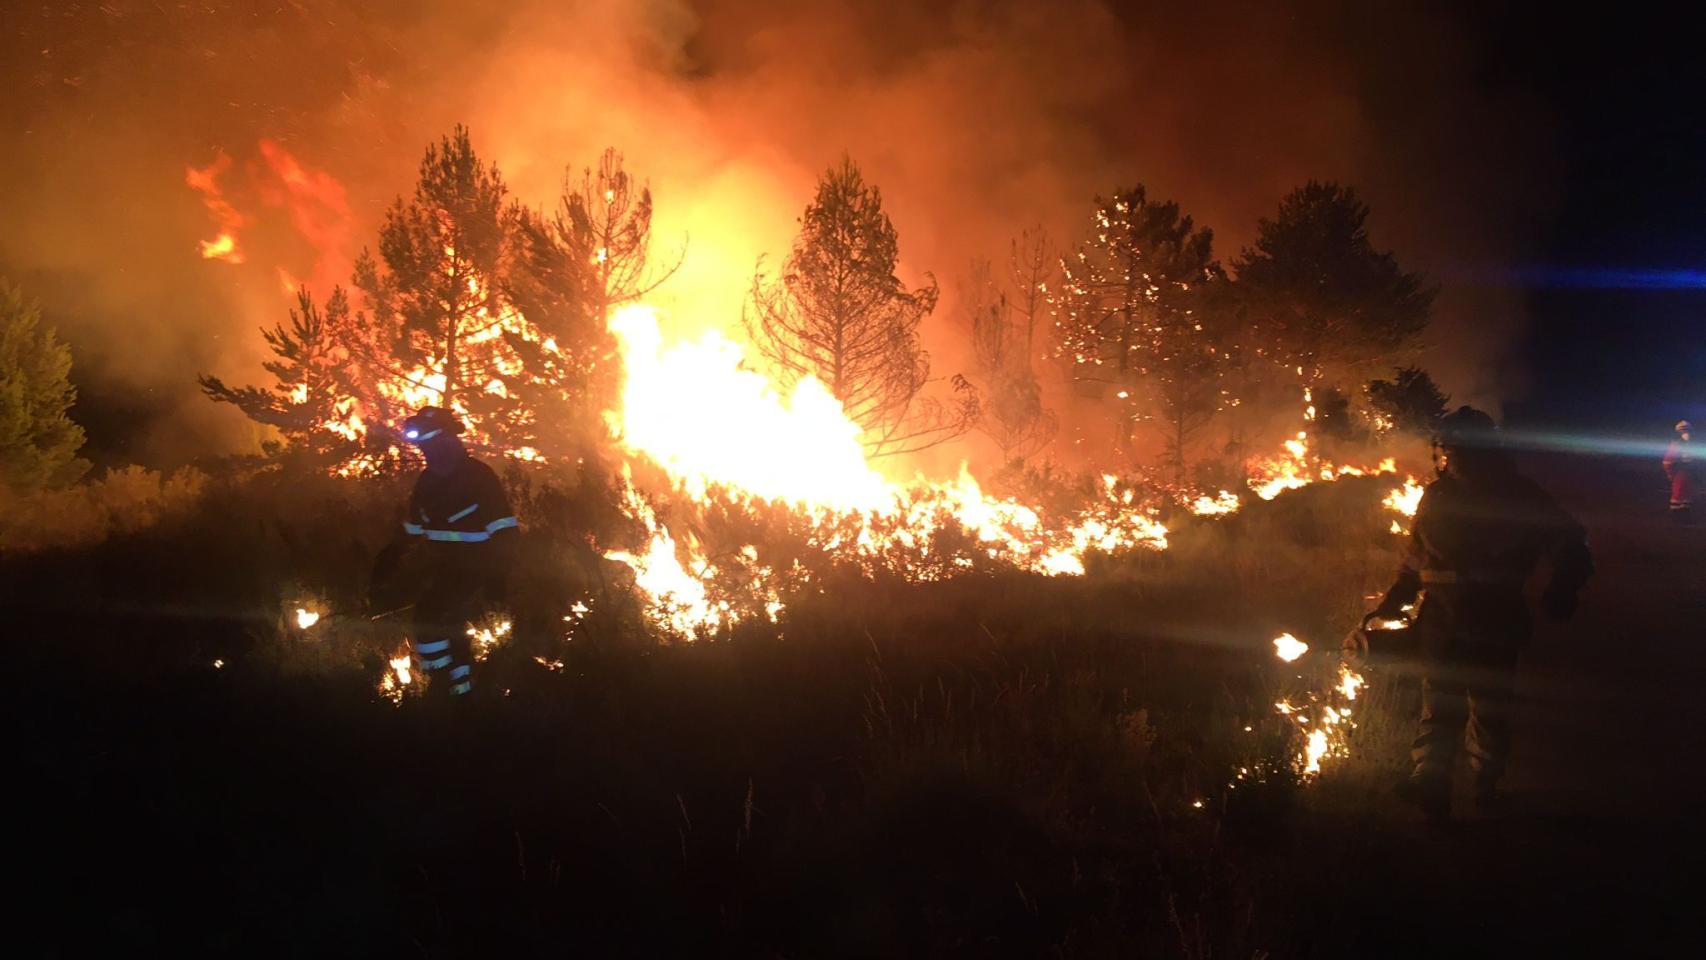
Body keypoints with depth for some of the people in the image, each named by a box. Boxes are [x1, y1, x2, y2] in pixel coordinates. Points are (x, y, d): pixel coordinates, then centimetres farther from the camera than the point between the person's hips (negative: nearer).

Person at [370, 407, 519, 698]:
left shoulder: (479, 476, -14)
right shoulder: (428, 480, 7)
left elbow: (503, 530, -17)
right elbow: (411, 529, 18)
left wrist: (496, 574, -24)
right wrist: (389, 560, 10)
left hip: (474, 572, -8)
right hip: (443, 568, 8)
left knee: (427, 620, -19)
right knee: (449, 628, 15)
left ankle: (442, 680, -5)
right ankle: (462, 689, 29)